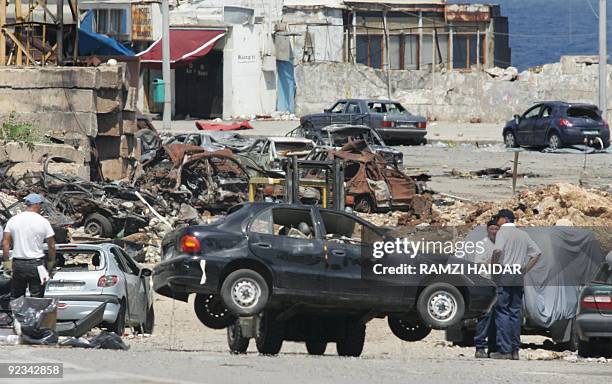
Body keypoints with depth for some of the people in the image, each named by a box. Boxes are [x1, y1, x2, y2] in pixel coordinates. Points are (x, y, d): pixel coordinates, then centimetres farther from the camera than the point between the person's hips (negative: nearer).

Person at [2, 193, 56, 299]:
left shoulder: (13, 220, 1)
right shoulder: (43, 222, -6)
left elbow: (5, 243, -1)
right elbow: (52, 246, -3)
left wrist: (6, 262, 5)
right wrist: (51, 262, 10)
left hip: (18, 264, 3)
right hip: (36, 264, -3)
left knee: (15, 299, 9)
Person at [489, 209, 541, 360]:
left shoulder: (503, 232, -4)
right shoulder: (523, 234, 16)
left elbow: (498, 250, -22)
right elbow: (537, 253, 15)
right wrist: (525, 269, 15)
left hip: (504, 277, -6)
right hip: (519, 278, 6)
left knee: (502, 312, -4)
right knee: (516, 312, 9)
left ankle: (504, 350, -9)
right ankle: (515, 349, 8)